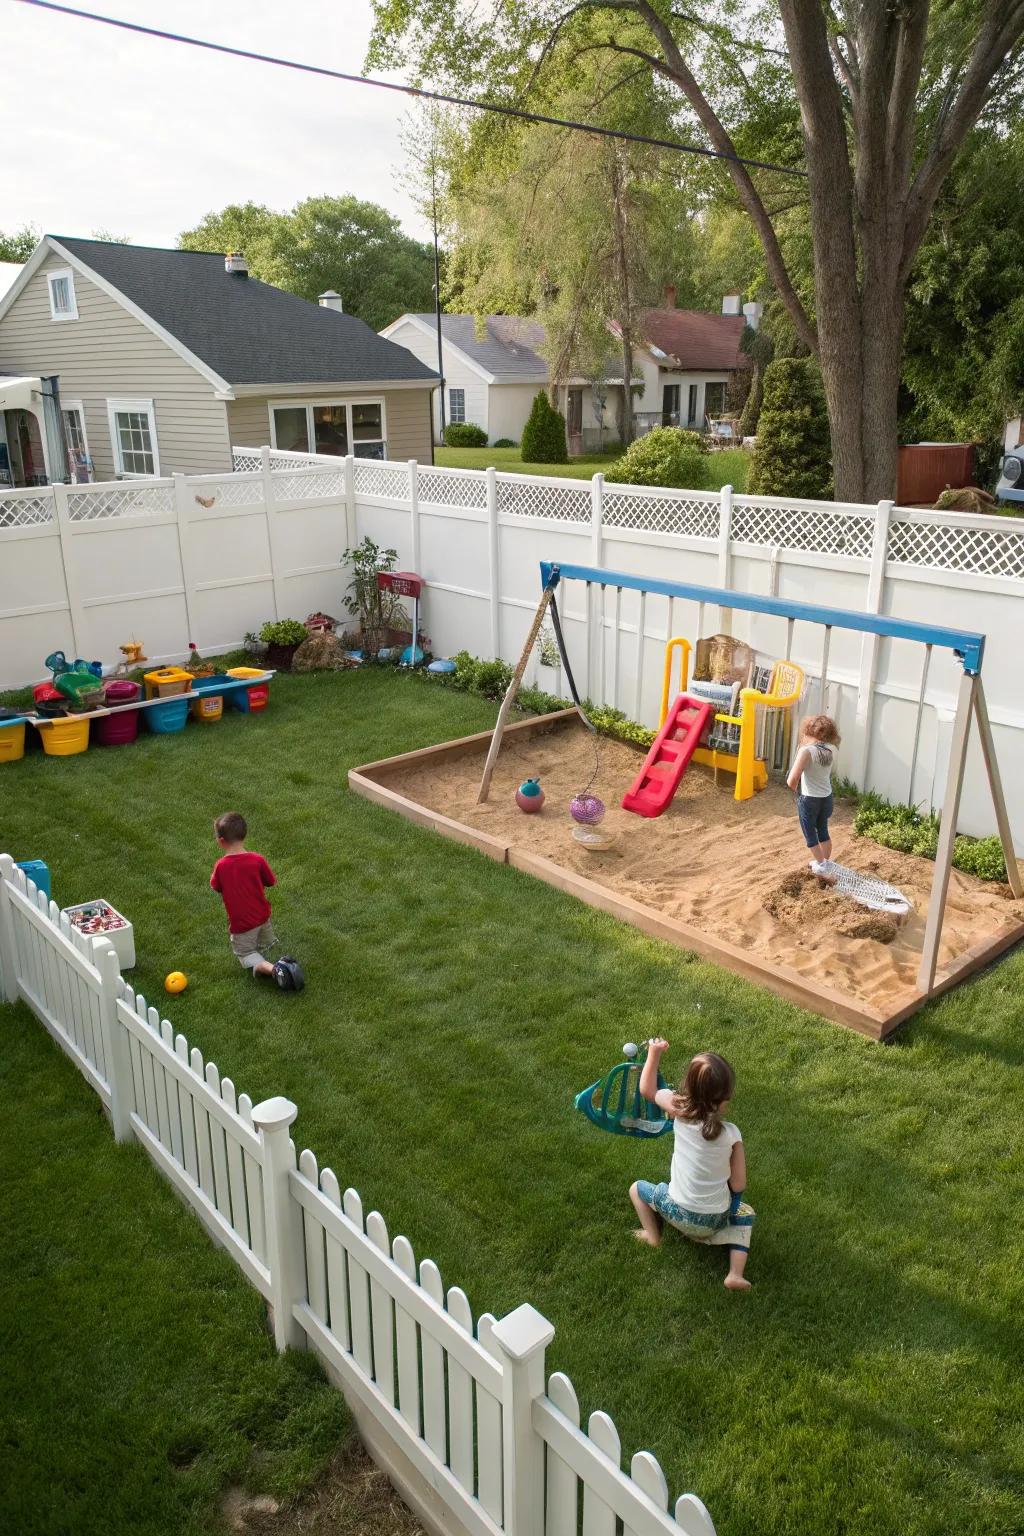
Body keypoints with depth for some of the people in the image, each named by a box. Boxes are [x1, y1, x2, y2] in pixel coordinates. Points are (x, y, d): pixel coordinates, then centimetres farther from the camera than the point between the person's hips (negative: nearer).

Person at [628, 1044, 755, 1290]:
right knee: (746, 1215, 32)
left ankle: (653, 1236, 12)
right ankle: (735, 1274, 12)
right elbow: (738, 1184, -9)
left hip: (679, 1212, 1)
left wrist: (654, 1053, 8)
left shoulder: (680, 1110, -17)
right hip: (716, 1219, 0)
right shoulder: (731, 1133, -16)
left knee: (637, 1188, 26)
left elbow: (647, 1089, 1)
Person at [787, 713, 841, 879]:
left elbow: (791, 781, -27)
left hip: (809, 799, -6)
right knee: (823, 831, 24)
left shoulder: (807, 750, -23)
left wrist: (796, 789, -3)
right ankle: (825, 864, 37)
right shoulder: (832, 749, -5)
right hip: (827, 798, 6)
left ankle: (822, 868, 18)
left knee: (810, 835, 13)